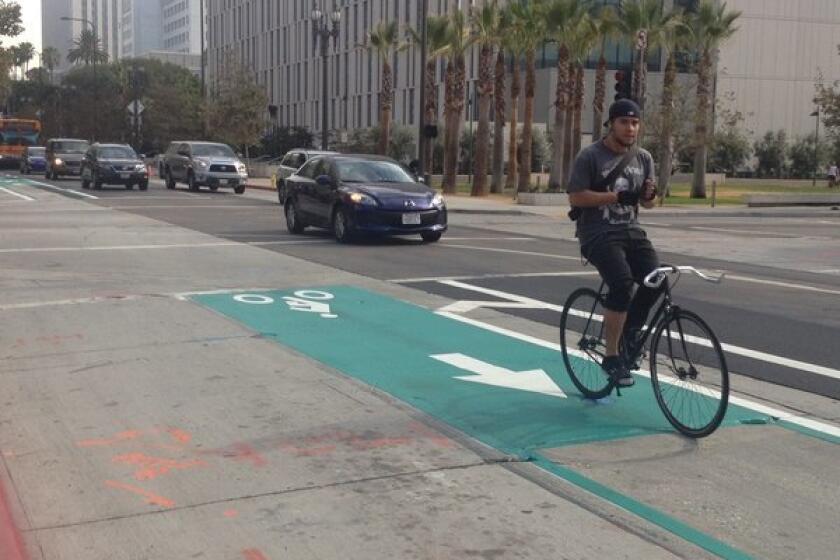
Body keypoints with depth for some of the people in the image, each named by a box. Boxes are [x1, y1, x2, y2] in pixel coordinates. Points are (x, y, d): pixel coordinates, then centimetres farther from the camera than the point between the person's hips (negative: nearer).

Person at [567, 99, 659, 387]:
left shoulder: (643, 158, 12)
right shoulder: (590, 156, -5)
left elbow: (647, 203, 16)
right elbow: (576, 197, -12)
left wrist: (649, 193, -9)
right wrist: (617, 196, -18)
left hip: (631, 232, 5)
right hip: (598, 234, -5)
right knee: (622, 283, -27)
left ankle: (630, 331, 8)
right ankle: (611, 357, -14)